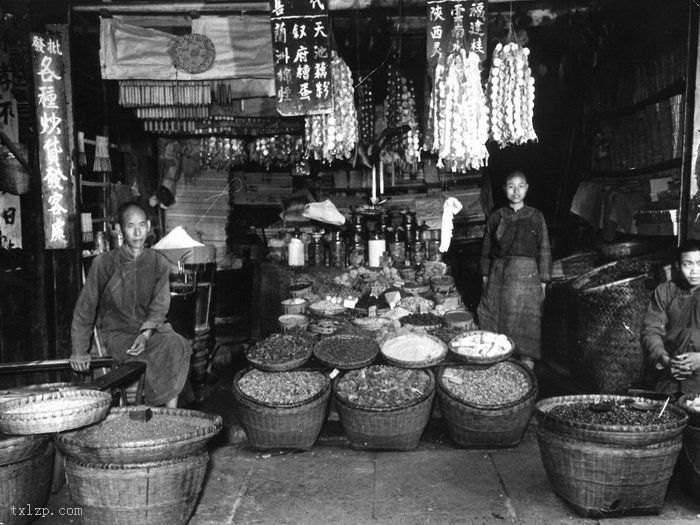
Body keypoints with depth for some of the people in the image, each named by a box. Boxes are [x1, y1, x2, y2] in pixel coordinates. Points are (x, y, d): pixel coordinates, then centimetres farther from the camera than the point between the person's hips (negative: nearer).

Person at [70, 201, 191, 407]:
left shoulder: (159, 263, 2)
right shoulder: (105, 263, -6)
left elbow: (159, 305, -3)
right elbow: (85, 308, -1)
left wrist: (146, 334, -22)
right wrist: (79, 351, -3)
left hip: (151, 330, 3)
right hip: (116, 334, -3)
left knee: (178, 345, -28)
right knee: (161, 354, -29)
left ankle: (171, 414, -22)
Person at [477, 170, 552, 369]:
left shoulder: (536, 217, 0)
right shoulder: (496, 217, 4)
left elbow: (544, 251, 1)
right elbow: (486, 249, 9)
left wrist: (542, 282, -2)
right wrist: (485, 276, 5)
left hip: (526, 274, -2)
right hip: (498, 274, 2)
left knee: (525, 322, 1)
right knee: (494, 319, 4)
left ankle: (526, 362, 13)